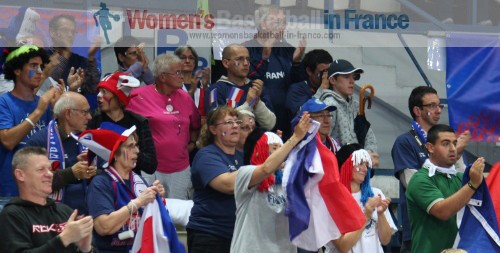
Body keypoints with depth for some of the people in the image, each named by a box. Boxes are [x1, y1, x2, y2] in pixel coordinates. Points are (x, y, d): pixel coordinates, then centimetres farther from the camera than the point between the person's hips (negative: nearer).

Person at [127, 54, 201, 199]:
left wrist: (192, 142, 13)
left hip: (181, 169, 5)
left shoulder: (185, 97, 10)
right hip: (151, 168, -5)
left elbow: (195, 125, 26)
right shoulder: (140, 96, -7)